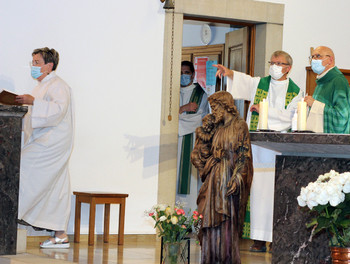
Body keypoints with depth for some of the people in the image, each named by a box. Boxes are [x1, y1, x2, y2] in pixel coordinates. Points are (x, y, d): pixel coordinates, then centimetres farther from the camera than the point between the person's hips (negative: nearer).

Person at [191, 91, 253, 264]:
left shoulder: (239, 126, -3)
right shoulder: (216, 127, 13)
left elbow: (244, 155, -8)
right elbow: (203, 151, 10)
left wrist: (237, 177, -17)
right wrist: (205, 130, 2)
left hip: (230, 178, -5)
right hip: (214, 178, 5)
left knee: (227, 219, -3)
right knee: (212, 218, 4)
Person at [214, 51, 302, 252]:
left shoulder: (295, 91, 8)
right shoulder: (259, 84, 14)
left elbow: (290, 116, -6)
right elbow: (242, 79, -4)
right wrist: (229, 73, -23)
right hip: (259, 144, 2)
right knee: (258, 189, -3)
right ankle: (260, 238, -1)